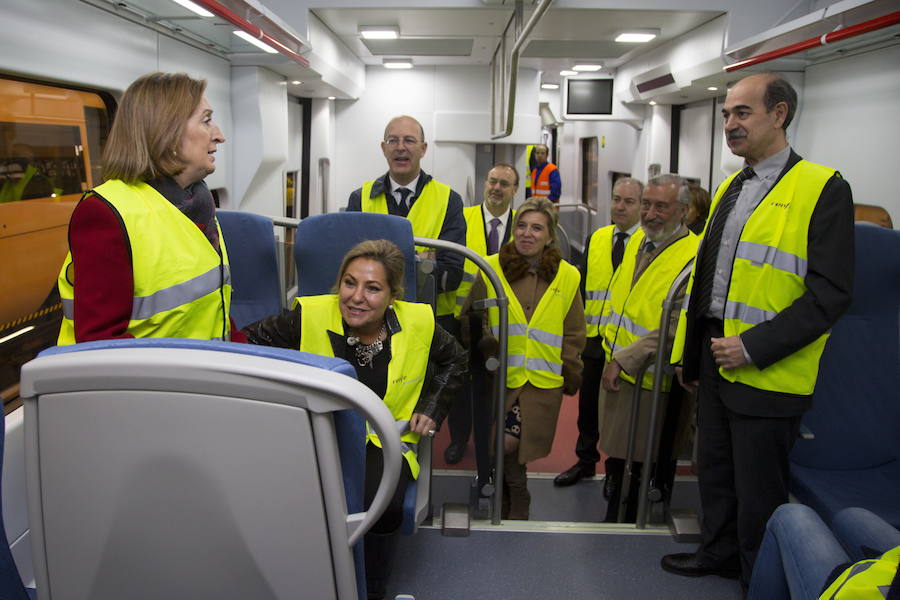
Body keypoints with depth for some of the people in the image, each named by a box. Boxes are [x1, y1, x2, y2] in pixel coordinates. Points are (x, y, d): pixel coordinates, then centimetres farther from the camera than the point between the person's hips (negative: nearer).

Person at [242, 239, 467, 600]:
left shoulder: (418, 323, -5)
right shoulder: (310, 316, -12)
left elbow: (454, 359, 16)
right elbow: (255, 341, 4)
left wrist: (432, 409, 8)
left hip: (386, 440, 1)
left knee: (383, 506, -29)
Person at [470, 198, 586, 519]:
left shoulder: (567, 277, 5)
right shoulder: (491, 268, 2)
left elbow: (573, 335, 11)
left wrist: (571, 378, 7)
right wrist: (486, 342, -9)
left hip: (544, 380, 0)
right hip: (501, 375, 0)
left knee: (518, 443, -4)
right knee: (505, 442, -6)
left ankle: (510, 499, 27)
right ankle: (518, 496, 26)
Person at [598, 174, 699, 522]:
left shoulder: (695, 259, -18)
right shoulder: (638, 243, 7)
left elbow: (675, 331, -24)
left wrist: (624, 361, -20)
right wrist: (613, 357, 14)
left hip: (654, 382, -8)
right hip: (618, 372, 8)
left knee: (643, 468, 8)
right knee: (617, 459, 21)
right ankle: (613, 522, 39)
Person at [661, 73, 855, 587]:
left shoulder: (824, 189, -12)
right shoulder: (731, 188, 11)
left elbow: (830, 293, -17)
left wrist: (753, 347, -21)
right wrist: (690, 353, 16)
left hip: (766, 372, -7)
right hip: (715, 357, 7)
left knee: (758, 488, 7)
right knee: (715, 468, 21)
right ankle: (719, 551, 42)